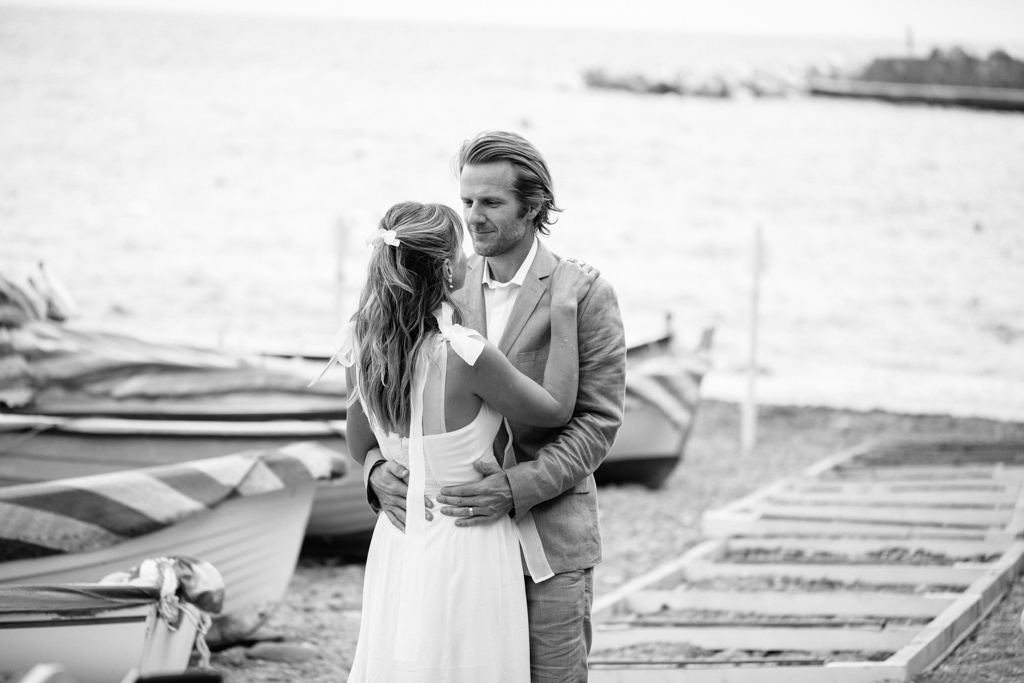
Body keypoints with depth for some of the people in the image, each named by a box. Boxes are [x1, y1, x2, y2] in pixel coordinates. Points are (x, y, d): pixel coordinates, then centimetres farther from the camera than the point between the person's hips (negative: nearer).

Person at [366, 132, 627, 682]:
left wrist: (517, 488, -22)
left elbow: (597, 421, -8)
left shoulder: (585, 296, -5)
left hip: (549, 540, -4)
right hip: (458, 534, 4)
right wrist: (377, 468, -11)